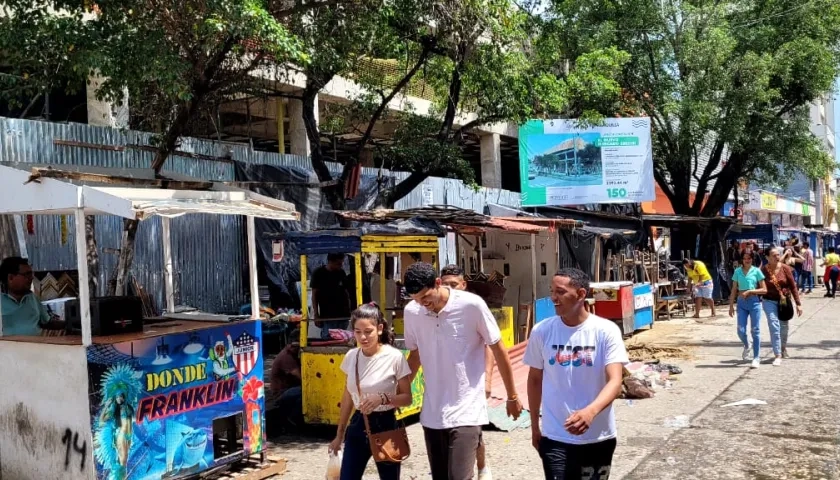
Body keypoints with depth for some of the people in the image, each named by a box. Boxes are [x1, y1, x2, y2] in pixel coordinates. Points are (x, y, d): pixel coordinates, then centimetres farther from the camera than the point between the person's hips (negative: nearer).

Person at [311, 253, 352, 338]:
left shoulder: (341, 273, 8)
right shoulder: (318, 274, -3)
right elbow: (314, 295, -1)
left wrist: (349, 310, 8)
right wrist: (316, 315, -5)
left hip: (342, 315, 4)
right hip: (327, 316, -4)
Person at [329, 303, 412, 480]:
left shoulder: (394, 357, -14)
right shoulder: (351, 357, 0)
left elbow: (407, 398, -8)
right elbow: (347, 398, 11)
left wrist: (382, 398, -26)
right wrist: (340, 434, 14)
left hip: (385, 426, -4)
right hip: (358, 425, 4)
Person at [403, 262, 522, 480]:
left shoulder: (472, 305, -14)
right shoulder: (411, 312, -3)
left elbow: (498, 350, -3)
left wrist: (512, 396, 4)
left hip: (466, 412, -4)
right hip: (431, 414, 4)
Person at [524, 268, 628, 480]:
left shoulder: (606, 331, -11)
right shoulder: (542, 331, -5)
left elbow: (615, 382, -18)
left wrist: (590, 411, -37)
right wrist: (535, 426, 12)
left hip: (598, 438, 0)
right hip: (555, 439, 0)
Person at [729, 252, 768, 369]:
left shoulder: (756, 271, 0)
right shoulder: (738, 272, 7)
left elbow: (764, 290, -1)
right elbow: (734, 290, 9)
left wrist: (749, 291, -12)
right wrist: (731, 305, 5)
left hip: (754, 302, -2)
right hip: (741, 303, 2)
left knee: (755, 330, 0)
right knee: (741, 330, -2)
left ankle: (756, 358, 6)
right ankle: (747, 346, 30)